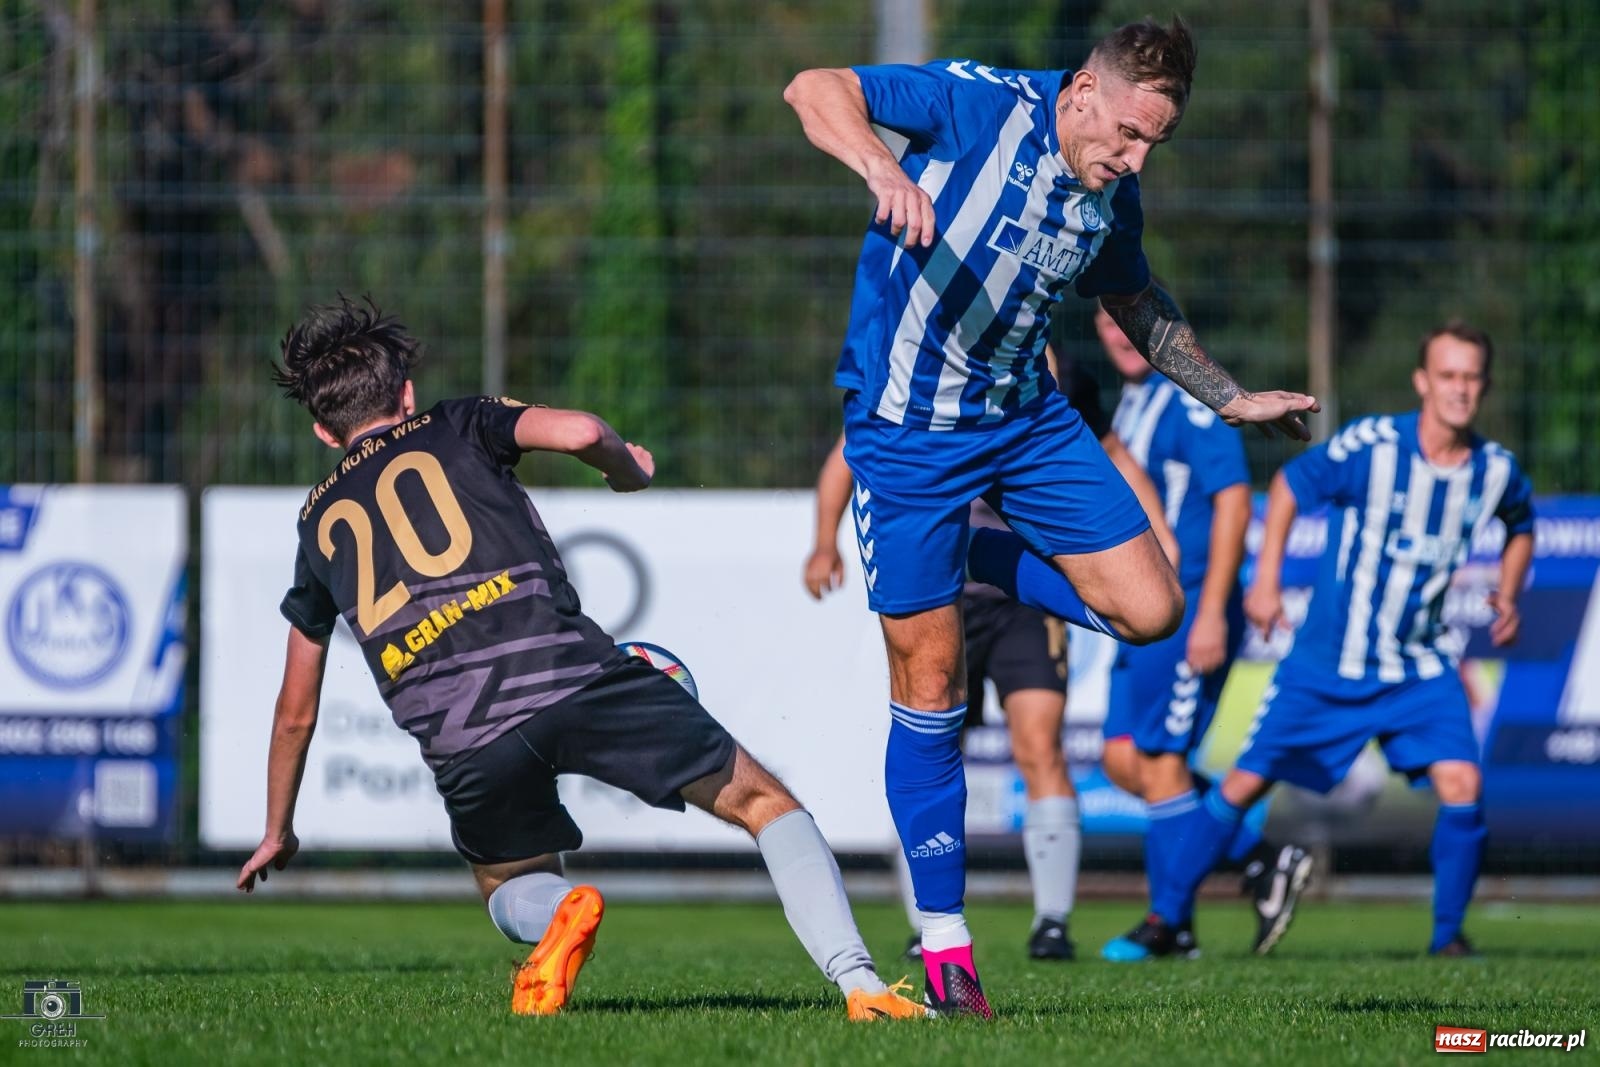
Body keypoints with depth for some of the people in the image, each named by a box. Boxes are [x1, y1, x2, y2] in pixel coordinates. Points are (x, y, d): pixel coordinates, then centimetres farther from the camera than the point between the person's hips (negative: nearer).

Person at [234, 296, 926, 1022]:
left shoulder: (319, 522, 28)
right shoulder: (458, 428, 21)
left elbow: (296, 713, 34)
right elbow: (580, 433, 0)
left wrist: (278, 833, 47)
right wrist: (631, 470, 23)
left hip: (461, 741, 2)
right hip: (569, 676, -2)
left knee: (508, 883, 30)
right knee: (765, 804, 12)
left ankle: (556, 913, -8)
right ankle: (859, 983, -10)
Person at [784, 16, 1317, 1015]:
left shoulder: (1113, 199, 1)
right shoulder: (979, 106, -18)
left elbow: (1140, 307, 21)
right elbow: (816, 89, -27)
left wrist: (1232, 397, 22)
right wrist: (884, 168, -45)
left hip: (1027, 418, 6)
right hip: (906, 433, -6)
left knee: (1149, 607, -5)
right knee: (930, 683, -3)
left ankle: (974, 561, 19)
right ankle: (944, 942, 7)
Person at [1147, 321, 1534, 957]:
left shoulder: (1496, 471, -5)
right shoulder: (1371, 445, -17)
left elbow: (1520, 527, 20)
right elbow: (1289, 485, 0)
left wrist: (1507, 598, 6)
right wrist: (1266, 580, -4)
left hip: (1420, 666, 2)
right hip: (1327, 665, -2)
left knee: (1461, 784, -17)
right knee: (1247, 782, 0)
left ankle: (1448, 934, -3)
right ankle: (1167, 916, 13)